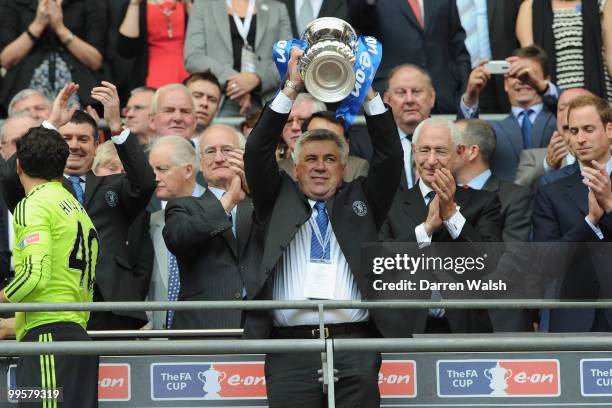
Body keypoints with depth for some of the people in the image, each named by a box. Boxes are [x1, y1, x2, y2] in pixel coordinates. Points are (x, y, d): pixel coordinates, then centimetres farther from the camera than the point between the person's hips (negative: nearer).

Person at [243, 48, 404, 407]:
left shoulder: (360, 201, 19)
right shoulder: (279, 200, 19)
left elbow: (390, 156, 10)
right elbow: (258, 152, 8)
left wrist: (367, 91, 5)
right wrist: (292, 89, 3)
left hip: (355, 345, 1)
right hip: (291, 347, -1)